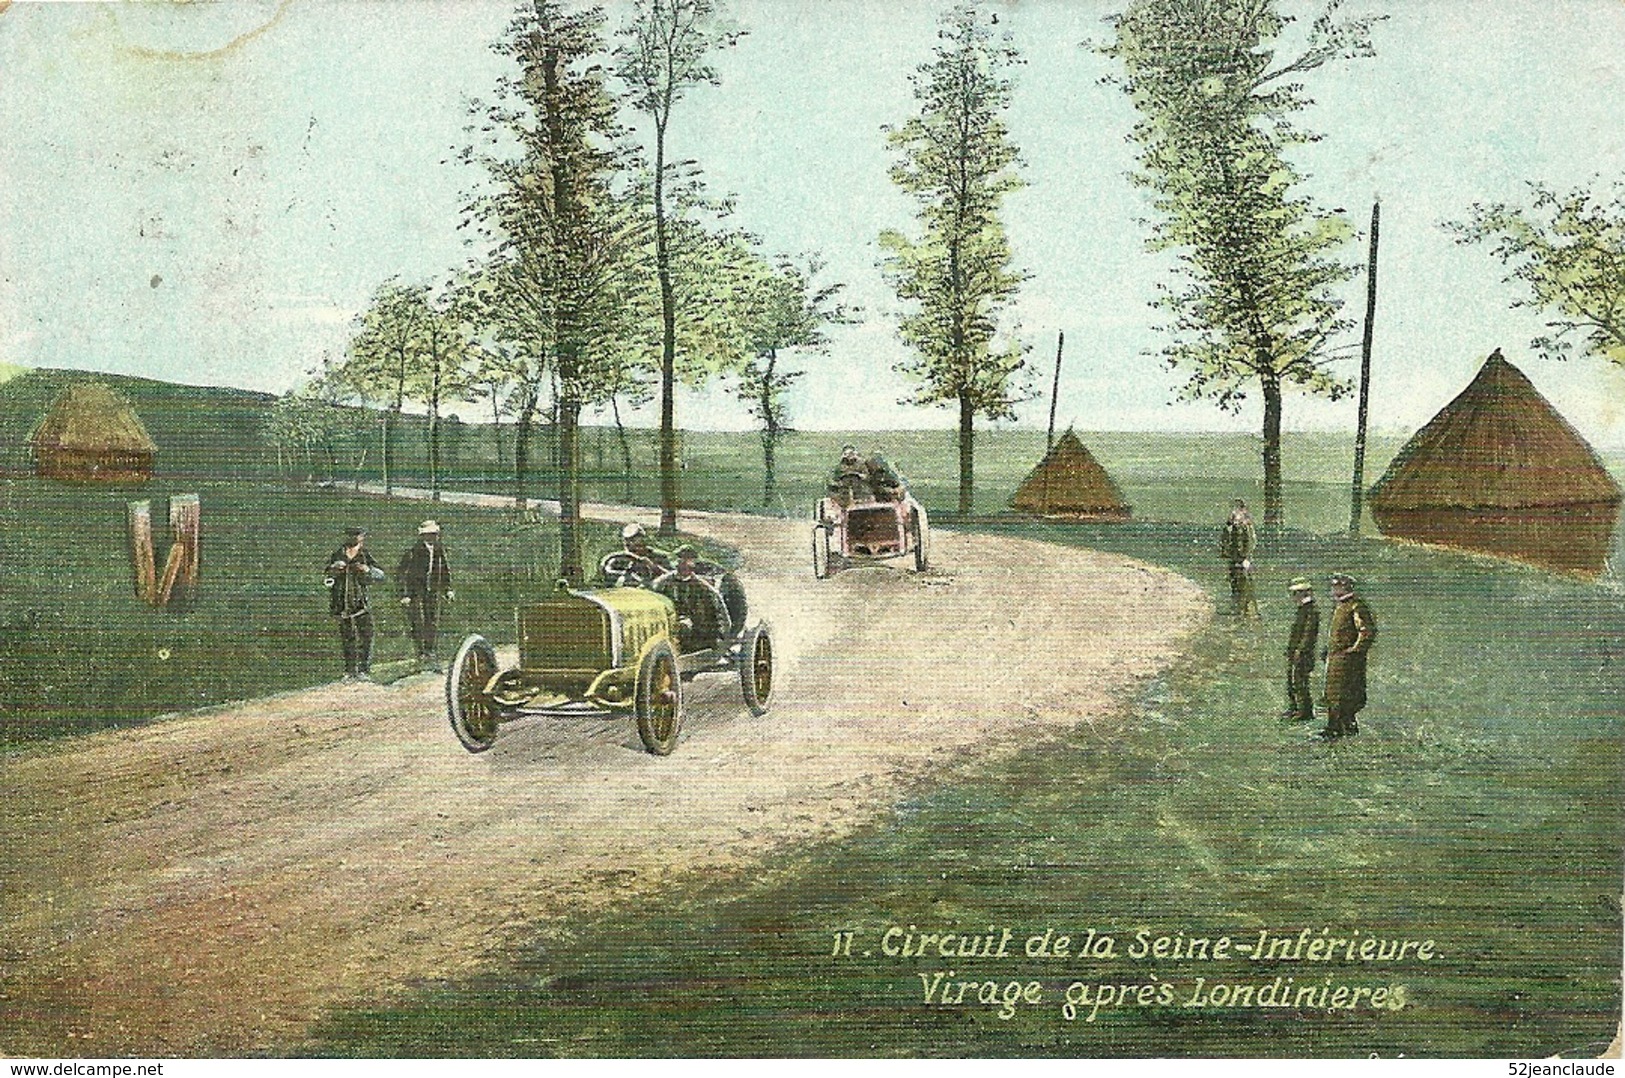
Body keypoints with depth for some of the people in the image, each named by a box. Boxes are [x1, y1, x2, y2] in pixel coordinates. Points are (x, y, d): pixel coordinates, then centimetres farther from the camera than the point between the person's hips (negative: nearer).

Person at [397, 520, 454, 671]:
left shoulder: (440, 550, 5)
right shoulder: (412, 552, -12)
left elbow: (446, 570, 20)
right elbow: (400, 573, -9)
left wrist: (448, 589, 13)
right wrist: (404, 594, -14)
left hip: (433, 592, 5)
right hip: (415, 592, -5)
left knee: (431, 624, 7)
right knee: (418, 624, -9)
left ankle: (430, 652, 18)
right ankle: (422, 654, -3)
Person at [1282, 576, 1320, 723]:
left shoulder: (1312, 610, -15)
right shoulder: (1301, 609, 15)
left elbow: (1309, 633, -20)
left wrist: (1300, 650, -23)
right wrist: (1289, 649, 21)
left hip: (1303, 653, -10)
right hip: (1294, 652, 10)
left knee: (1300, 683, -7)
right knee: (1291, 680, 15)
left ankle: (1307, 712, 0)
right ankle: (1293, 708, 24)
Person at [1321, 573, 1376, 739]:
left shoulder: (1357, 607, -14)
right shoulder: (1339, 606, 17)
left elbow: (1368, 631, -19)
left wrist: (1354, 650, -17)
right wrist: (1328, 649, 21)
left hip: (1348, 658, -10)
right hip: (1334, 657, 10)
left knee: (1345, 693, -7)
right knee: (1332, 693, 11)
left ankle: (1350, 726, -1)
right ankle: (1334, 727, 17)